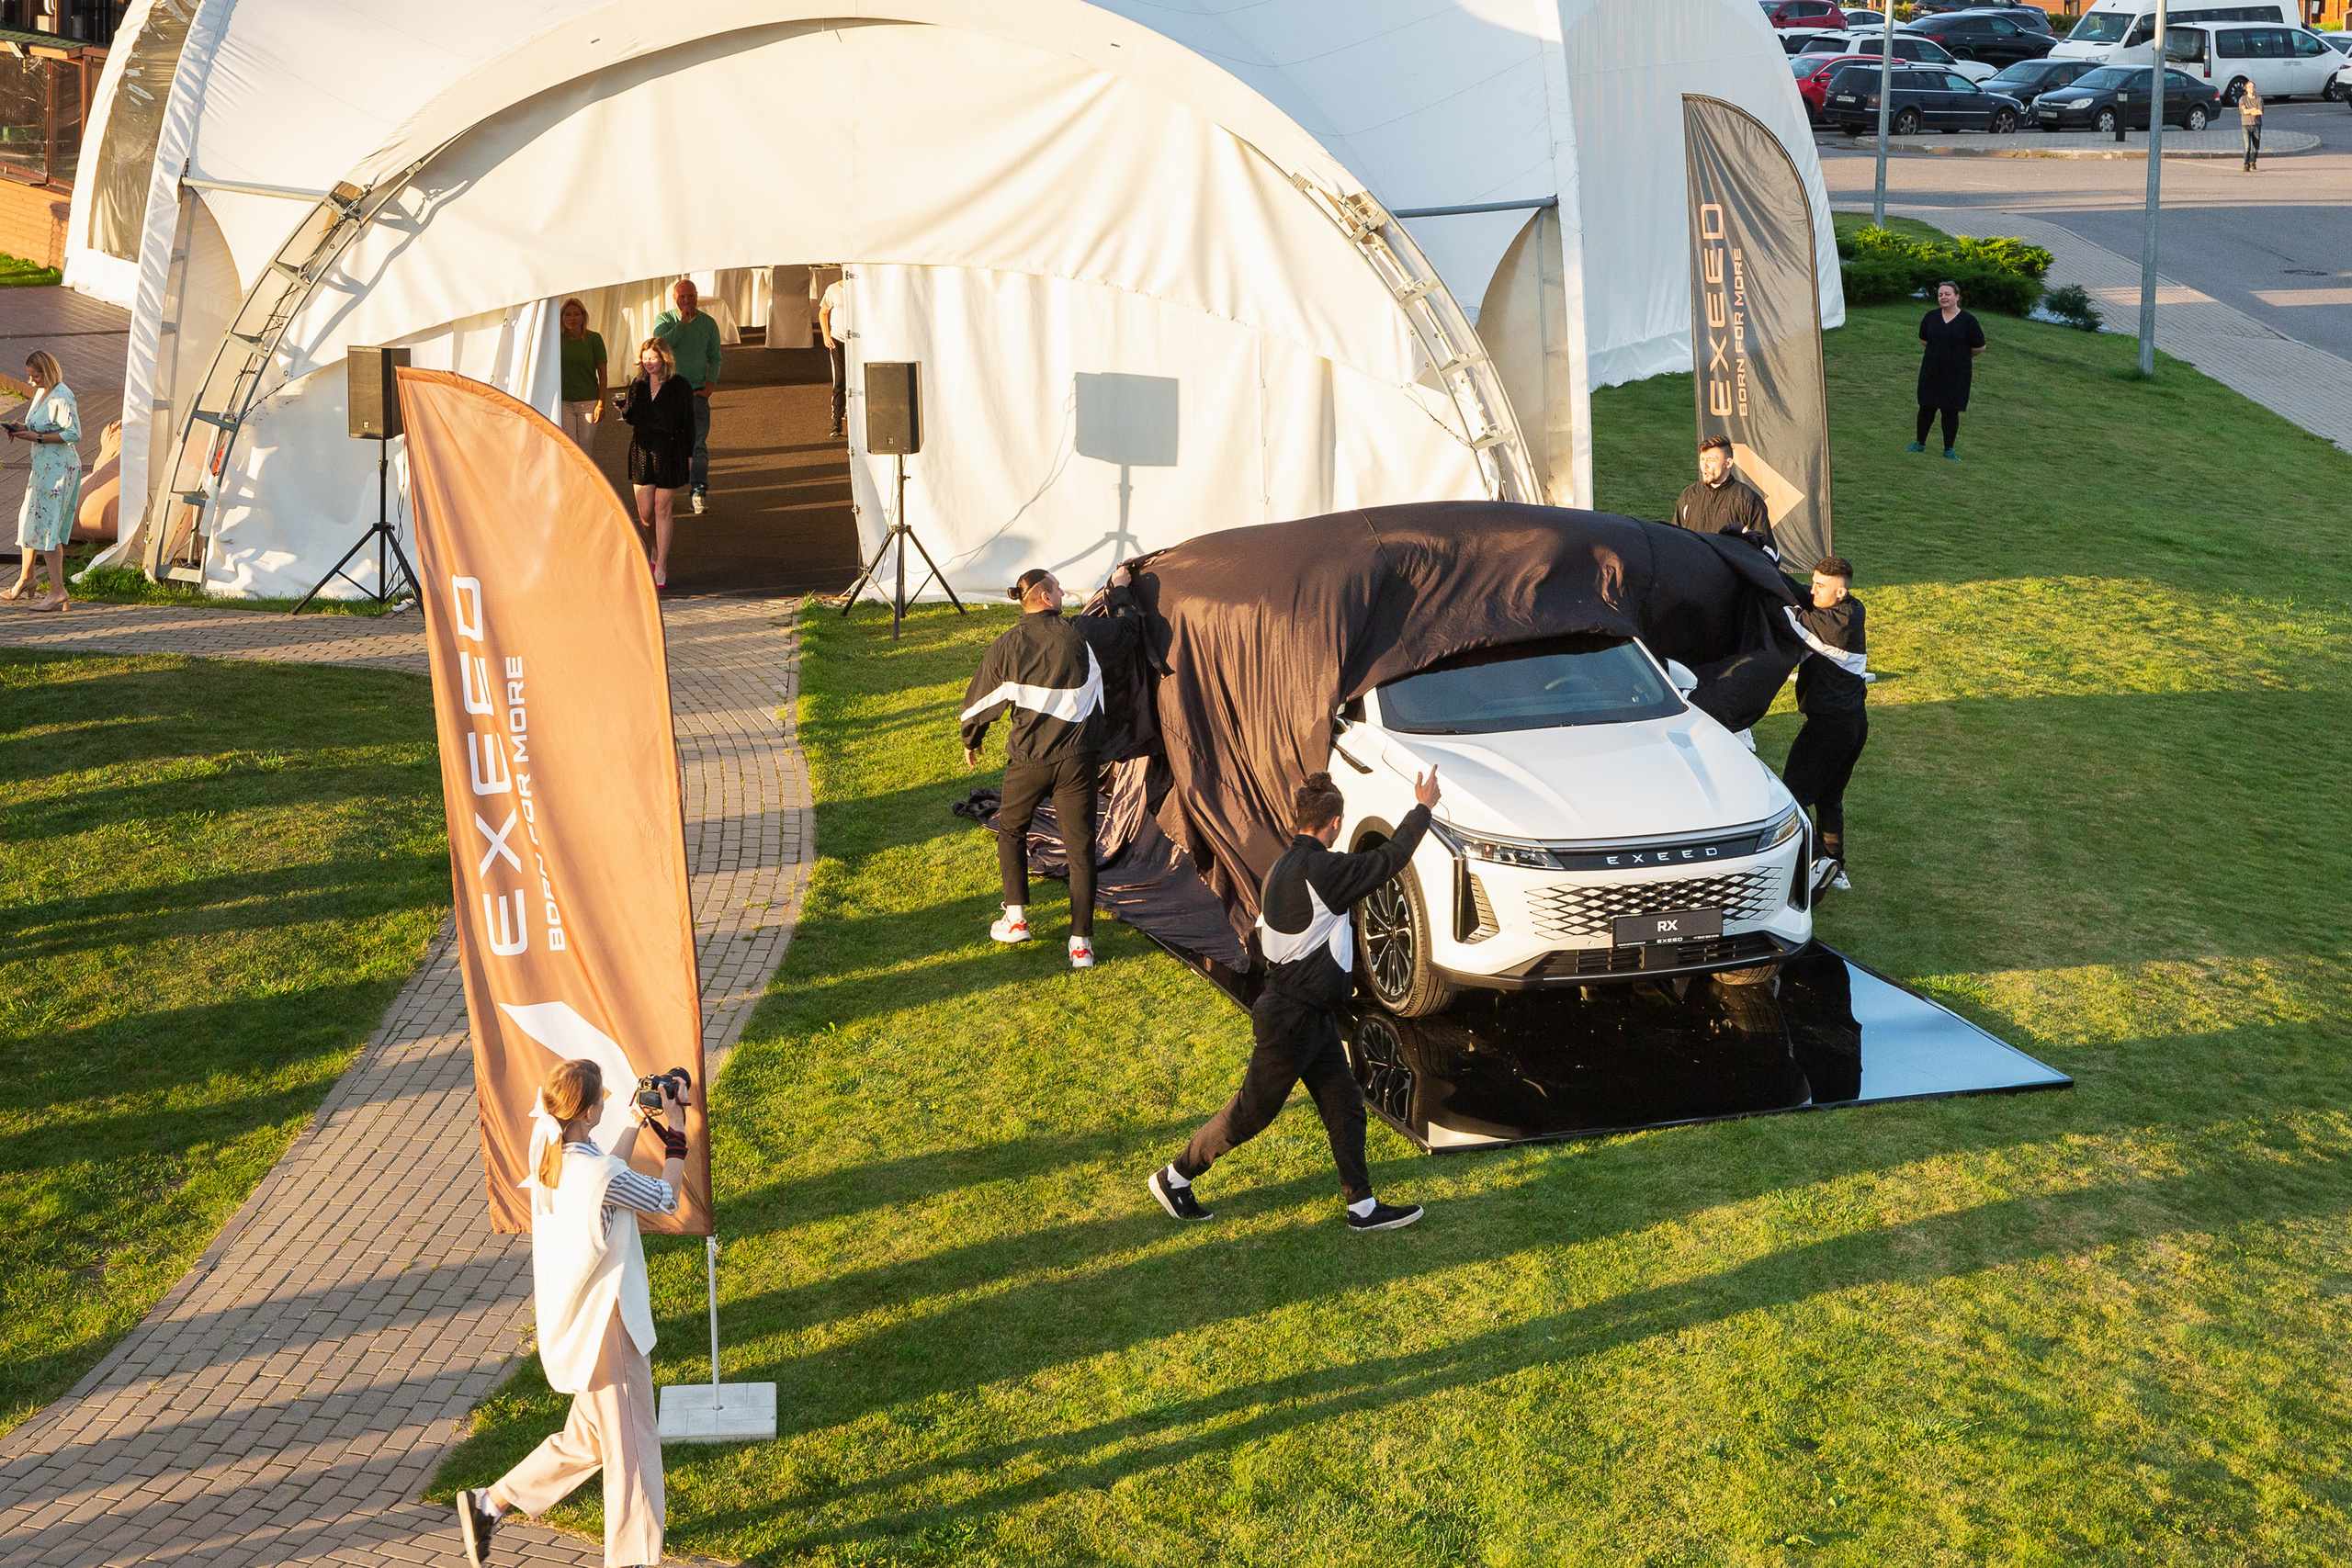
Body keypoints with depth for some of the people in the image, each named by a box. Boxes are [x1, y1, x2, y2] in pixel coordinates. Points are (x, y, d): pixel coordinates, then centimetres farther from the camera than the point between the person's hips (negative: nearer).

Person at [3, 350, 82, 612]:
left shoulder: (62, 397, -17)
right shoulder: (41, 392, 12)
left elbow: (73, 434, -21)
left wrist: (37, 437, -21)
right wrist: (22, 428, 3)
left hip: (59, 467, -10)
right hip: (42, 466, 10)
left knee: (48, 526, -10)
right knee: (29, 519, 17)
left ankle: (58, 591, -9)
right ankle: (25, 579, 33)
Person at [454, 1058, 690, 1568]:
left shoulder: (547, 1148, -5)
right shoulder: (602, 1174, -29)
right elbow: (666, 1199, -11)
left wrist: (637, 1124, 15)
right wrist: (675, 1133, -1)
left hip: (569, 1322, 8)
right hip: (604, 1323, -8)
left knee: (590, 1438, 25)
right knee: (631, 1448, 7)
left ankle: (489, 1504, 29)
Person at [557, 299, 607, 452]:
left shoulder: (594, 338, 1)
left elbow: (602, 372, 1)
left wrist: (601, 403, -6)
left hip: (589, 401, -1)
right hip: (564, 401, 1)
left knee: (585, 451, -1)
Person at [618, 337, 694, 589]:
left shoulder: (679, 386, -3)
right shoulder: (638, 385, 9)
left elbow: (688, 422, 0)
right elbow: (634, 420, 16)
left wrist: (689, 455, -3)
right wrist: (625, 410, -6)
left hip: (670, 450, -4)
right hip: (642, 450, 4)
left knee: (662, 509, -3)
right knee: (645, 514, 3)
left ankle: (661, 567, 3)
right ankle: (659, 545, 33)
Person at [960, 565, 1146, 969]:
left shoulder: (1005, 647, -4)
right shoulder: (1083, 634, -8)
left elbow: (979, 701, 7)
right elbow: (1131, 628, 8)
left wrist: (971, 741, 25)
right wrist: (1120, 591, 25)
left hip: (1027, 760, 1)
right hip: (1076, 761, -1)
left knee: (1011, 831, 24)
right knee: (1080, 847, 5)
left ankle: (1015, 919, 21)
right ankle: (1081, 942, 3)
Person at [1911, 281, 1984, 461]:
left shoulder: (1967, 320, -7)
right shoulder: (1930, 317, 3)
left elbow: (1979, 347, 0)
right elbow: (1923, 339, 17)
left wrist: (1962, 356, 12)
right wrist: (1941, 350, 12)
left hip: (1957, 373, -3)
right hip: (1931, 371, 3)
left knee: (1951, 411, 1)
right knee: (1926, 408, 7)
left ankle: (1949, 449, 11)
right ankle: (1920, 443, 23)